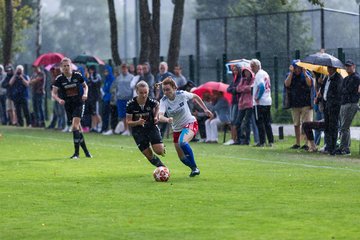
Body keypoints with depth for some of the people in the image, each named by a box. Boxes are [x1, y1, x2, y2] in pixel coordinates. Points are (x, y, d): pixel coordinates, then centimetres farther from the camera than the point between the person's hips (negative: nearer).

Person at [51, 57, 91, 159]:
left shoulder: (77, 75, -4)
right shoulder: (59, 79, -5)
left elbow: (85, 86, 12)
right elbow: (54, 93, -5)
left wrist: (85, 94, -7)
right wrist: (59, 100, -24)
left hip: (79, 104, -2)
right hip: (68, 106, 2)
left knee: (75, 126, -17)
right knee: (78, 128, 8)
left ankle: (76, 152, -14)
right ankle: (86, 151, 21)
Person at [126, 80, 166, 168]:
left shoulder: (151, 102, -17)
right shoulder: (130, 104, -19)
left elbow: (157, 105, 10)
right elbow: (128, 122, -12)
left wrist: (156, 116, -4)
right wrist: (137, 122, -31)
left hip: (151, 127, 0)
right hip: (138, 131, 0)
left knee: (159, 151, -16)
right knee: (149, 155, -1)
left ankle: (163, 147, 20)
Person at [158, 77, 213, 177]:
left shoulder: (182, 94, -18)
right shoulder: (163, 101, -17)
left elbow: (195, 97, 4)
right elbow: (160, 116, -35)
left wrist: (205, 109, 6)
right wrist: (167, 119, -56)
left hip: (190, 124, -4)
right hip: (177, 129, 4)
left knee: (182, 143, -34)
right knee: (182, 157, 6)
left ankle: (194, 167, -22)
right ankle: (194, 169, 35)